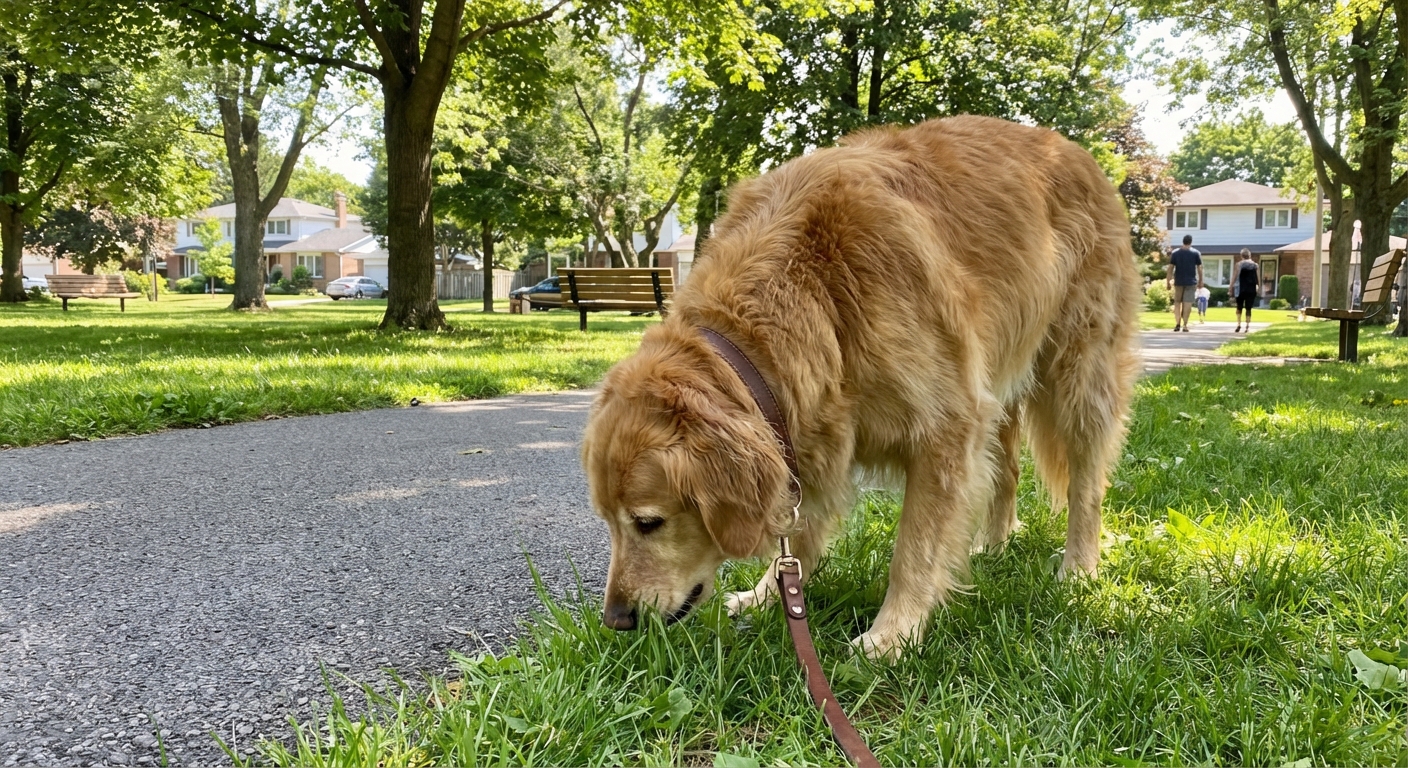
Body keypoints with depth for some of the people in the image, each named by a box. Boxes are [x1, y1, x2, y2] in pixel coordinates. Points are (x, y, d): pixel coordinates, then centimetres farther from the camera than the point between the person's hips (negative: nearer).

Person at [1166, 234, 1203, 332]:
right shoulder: (1196, 253, 0)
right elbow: (1199, 268, 0)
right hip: (1191, 282, -1)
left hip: (1178, 282, 1)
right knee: (1187, 303, -2)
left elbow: (1170, 268, -1)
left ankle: (1177, 323, 0)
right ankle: (1184, 325, -4)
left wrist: (1168, 282, 2)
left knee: (1177, 302, 11)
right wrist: (1200, 281, 9)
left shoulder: (1175, 253, 2)